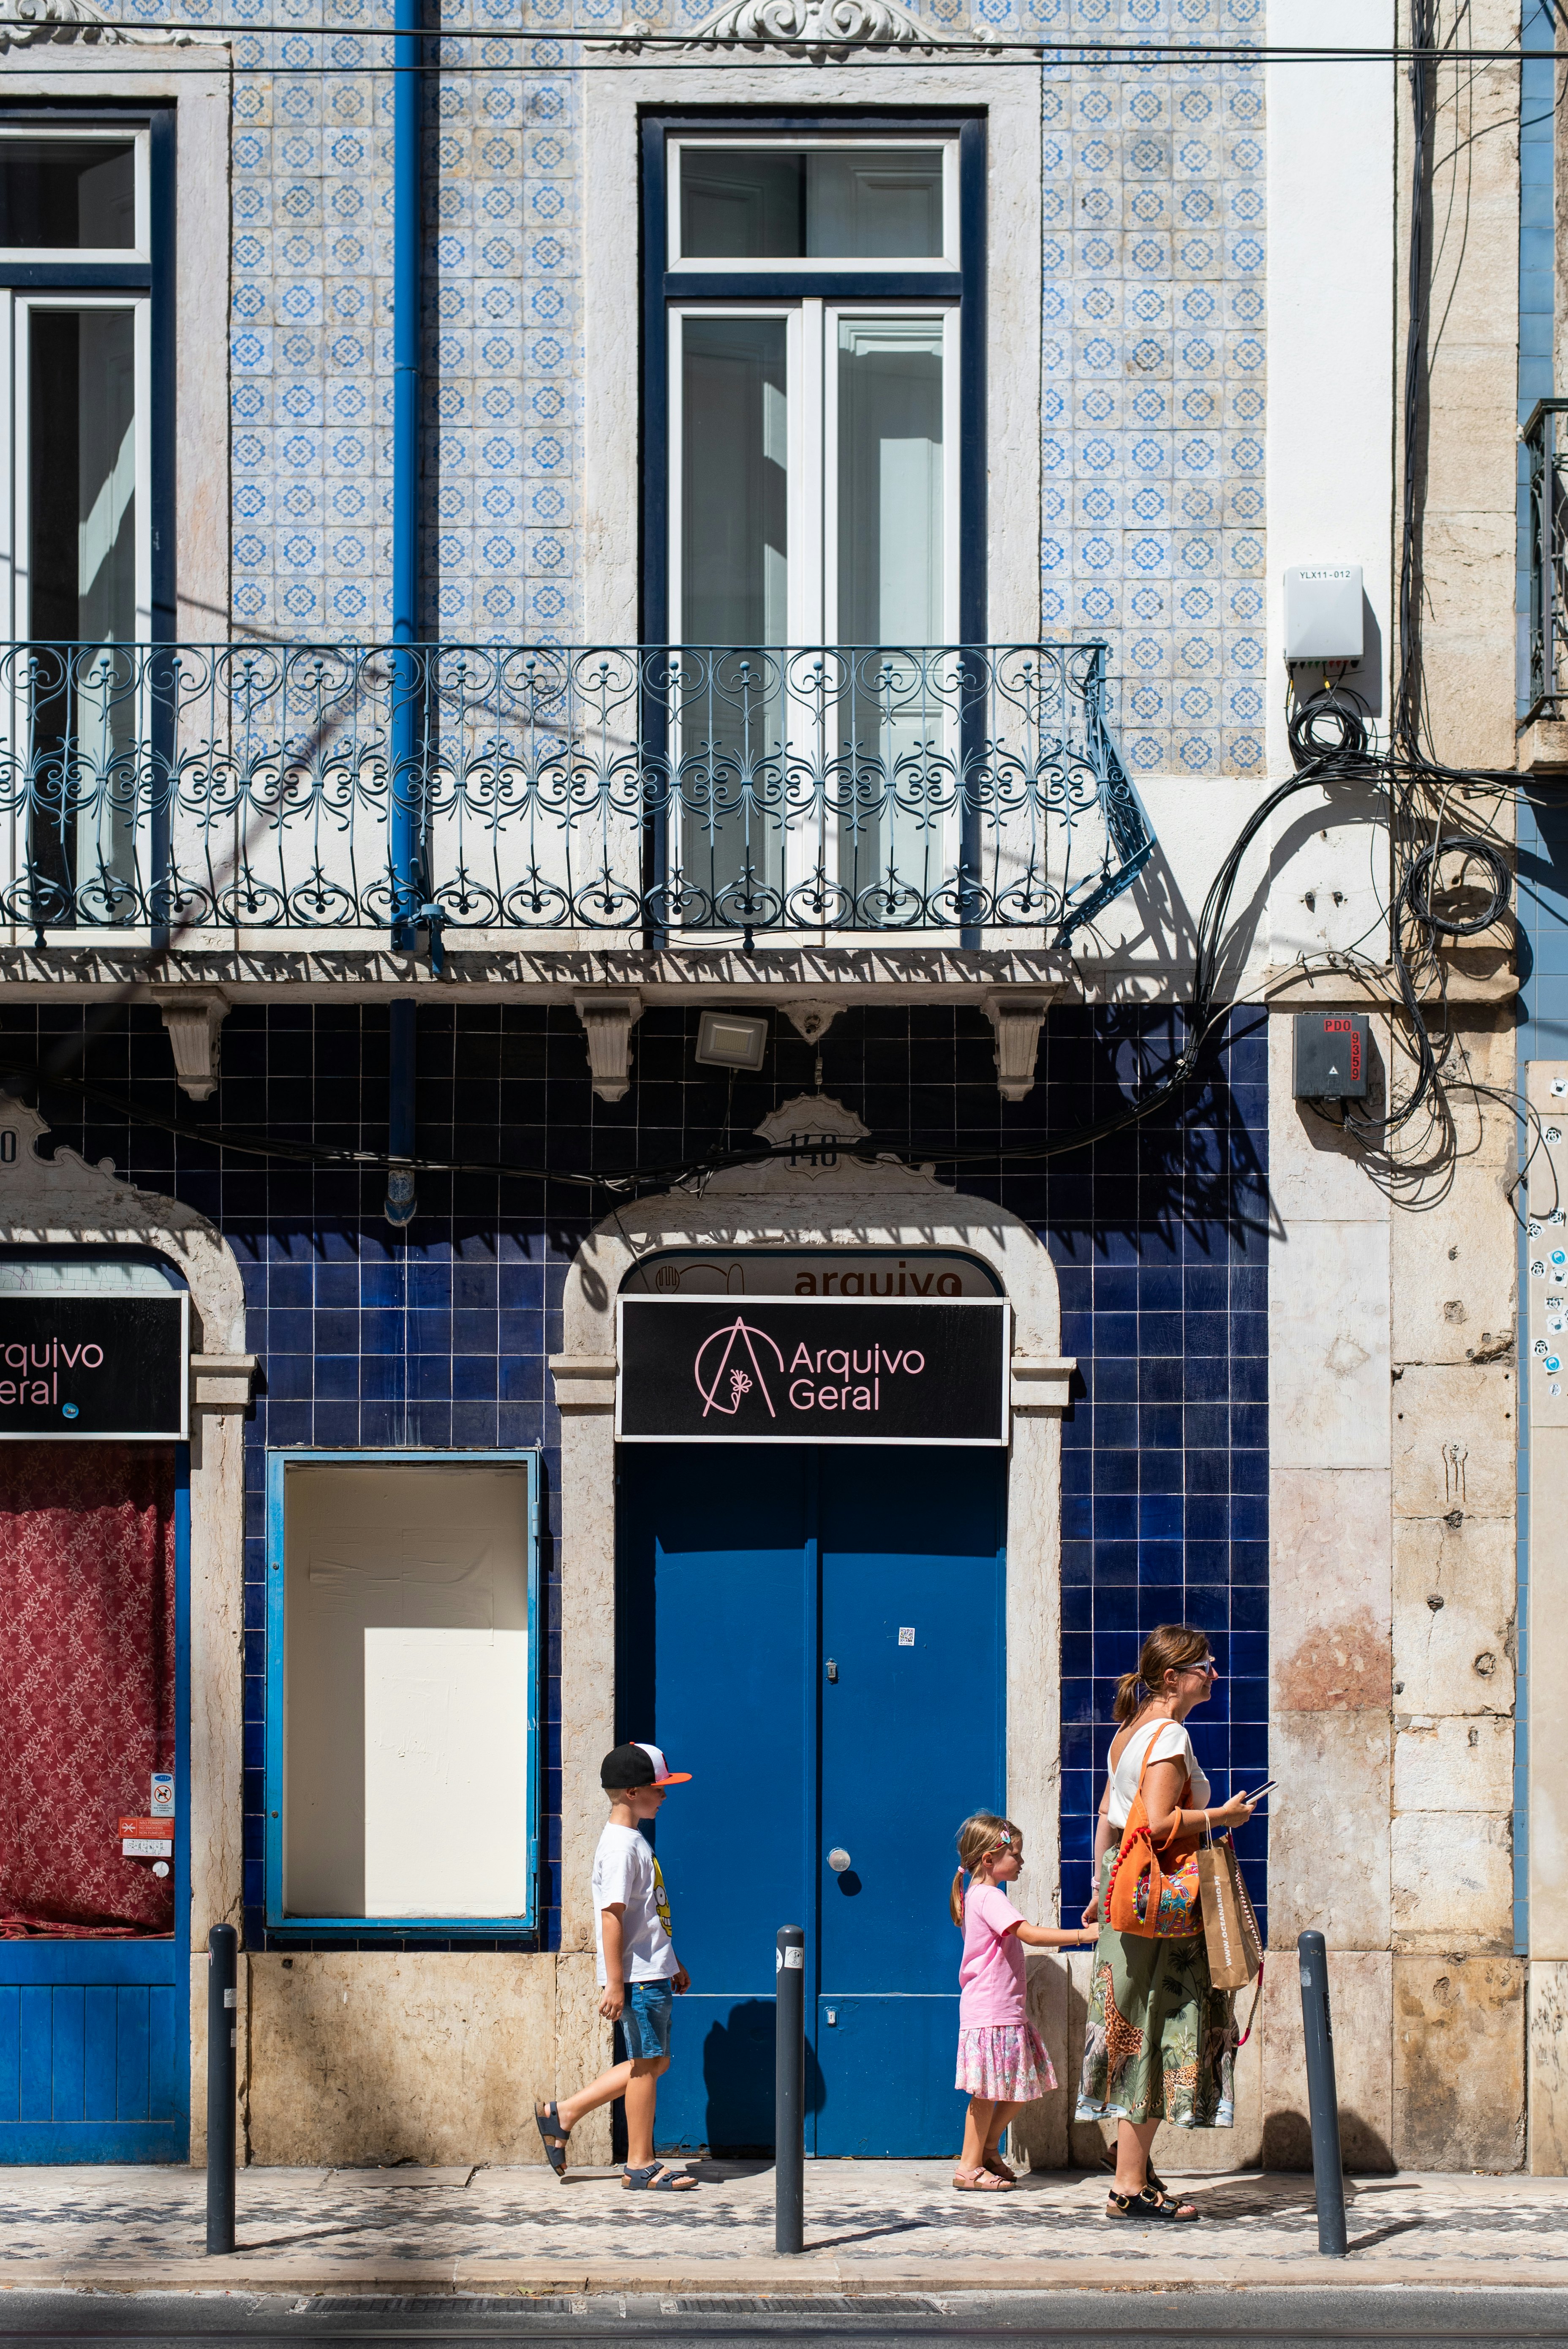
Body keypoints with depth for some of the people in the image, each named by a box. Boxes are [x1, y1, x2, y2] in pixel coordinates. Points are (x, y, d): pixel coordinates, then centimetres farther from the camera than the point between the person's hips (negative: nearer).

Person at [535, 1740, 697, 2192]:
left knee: (652, 2063, 14)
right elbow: (612, 1917, -21)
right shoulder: (621, 1847, -16)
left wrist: (673, 1964, 28)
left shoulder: (634, 1841, 16)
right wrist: (615, 1985, -23)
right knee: (647, 2064, -3)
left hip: (653, 1974, 10)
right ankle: (641, 2166, 6)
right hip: (637, 1977, -10)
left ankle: (563, 2115, 18)